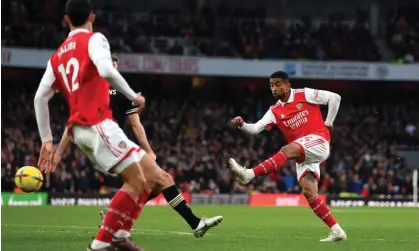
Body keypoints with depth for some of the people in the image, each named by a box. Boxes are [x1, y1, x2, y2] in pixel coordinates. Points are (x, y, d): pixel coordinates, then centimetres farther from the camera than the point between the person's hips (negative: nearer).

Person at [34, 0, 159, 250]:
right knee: (136, 181, -8)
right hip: (98, 124, -8)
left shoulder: (58, 56, 21)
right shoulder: (94, 39, 0)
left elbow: (40, 97, 15)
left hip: (80, 129, 8)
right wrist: (133, 96, -7)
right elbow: (106, 71, -21)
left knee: (151, 173, 11)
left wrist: (47, 141, 16)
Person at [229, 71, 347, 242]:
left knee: (287, 150, -32)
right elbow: (256, 128, 1)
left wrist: (327, 124, -1)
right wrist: (242, 125, -19)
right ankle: (336, 231, -1)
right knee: (308, 191, -6)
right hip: (303, 155, 7)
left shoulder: (305, 95, 0)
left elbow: (335, 98, 1)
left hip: (318, 141, -7)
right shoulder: (275, 111, 12)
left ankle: (249, 175, -46)